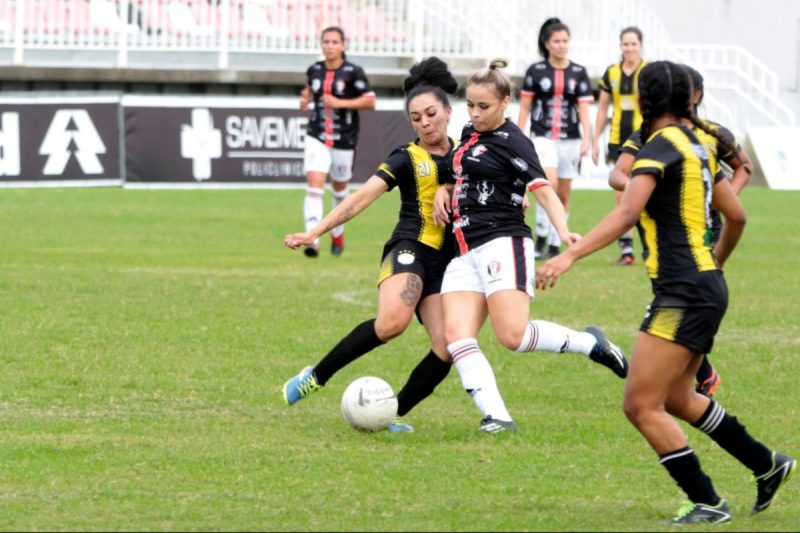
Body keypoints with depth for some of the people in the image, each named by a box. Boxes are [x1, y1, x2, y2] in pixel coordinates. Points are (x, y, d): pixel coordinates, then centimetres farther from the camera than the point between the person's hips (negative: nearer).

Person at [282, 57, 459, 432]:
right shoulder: (406, 159, 1)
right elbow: (362, 197, -7)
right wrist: (315, 232, -17)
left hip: (447, 261, 5)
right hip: (409, 249, -5)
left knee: (447, 349, -14)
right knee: (393, 320, -33)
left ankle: (390, 415, 1)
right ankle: (316, 376, -17)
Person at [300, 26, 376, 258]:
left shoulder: (353, 72, -8)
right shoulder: (314, 70, 3)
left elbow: (370, 101, -11)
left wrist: (340, 103, -20)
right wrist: (305, 98, 2)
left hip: (344, 140, -2)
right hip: (317, 137, 2)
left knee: (339, 189, 15)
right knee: (314, 188, -15)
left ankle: (338, 233, 40)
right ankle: (312, 240, -24)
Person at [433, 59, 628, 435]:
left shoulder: (512, 142, -6)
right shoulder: (469, 134, 18)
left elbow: (543, 190, -17)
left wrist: (563, 230, -34)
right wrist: (443, 190, 15)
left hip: (502, 244, -8)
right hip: (466, 251, 8)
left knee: (513, 336, -21)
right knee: (455, 334, -13)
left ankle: (590, 344, 2)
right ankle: (496, 416, -21)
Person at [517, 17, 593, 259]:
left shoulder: (579, 73, 5)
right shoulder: (535, 71, 3)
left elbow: (584, 109, 4)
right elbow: (525, 107, 7)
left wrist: (586, 139, -7)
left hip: (570, 139, 2)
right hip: (542, 137, -2)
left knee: (563, 194, 5)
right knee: (549, 184, -22)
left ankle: (555, 244, 14)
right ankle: (541, 236, -11)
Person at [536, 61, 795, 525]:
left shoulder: (661, 146, -12)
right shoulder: (697, 145, 14)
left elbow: (626, 214, -25)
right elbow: (737, 215, 21)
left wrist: (570, 255, -30)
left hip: (685, 293, -9)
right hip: (706, 284, 9)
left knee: (642, 406, -7)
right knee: (676, 399, 23)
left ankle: (707, 503, -4)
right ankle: (768, 465, 32)